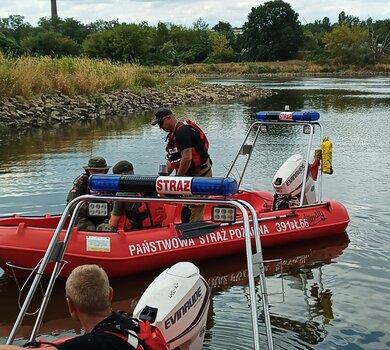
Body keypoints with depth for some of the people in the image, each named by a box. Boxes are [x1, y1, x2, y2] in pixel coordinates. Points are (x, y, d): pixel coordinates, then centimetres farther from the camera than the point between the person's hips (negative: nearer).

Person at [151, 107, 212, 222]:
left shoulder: (183, 131, -19)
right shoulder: (173, 134, 14)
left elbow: (187, 158, -26)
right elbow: (171, 160, 18)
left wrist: (177, 178, -16)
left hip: (200, 174, -10)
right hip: (191, 175, 10)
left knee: (193, 212, -10)